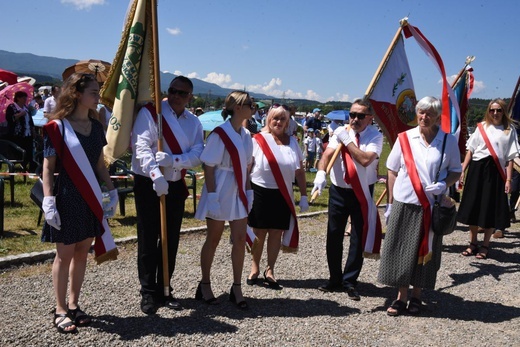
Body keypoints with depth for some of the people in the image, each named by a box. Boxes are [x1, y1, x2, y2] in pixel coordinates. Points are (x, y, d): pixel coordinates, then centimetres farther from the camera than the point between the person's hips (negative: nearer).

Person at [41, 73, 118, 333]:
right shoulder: (57, 127, -10)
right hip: (67, 198, -6)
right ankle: (61, 311, 15)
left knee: (82, 253, 11)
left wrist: (112, 191, 9)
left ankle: (74, 305, 24)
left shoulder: (95, 126, 8)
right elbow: (48, 168, -10)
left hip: (90, 198, 6)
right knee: (65, 255, 3)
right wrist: (48, 202, -17)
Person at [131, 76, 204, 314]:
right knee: (148, 241, 1)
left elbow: (197, 155, -5)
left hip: (176, 186, 5)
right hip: (149, 184, -5)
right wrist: (156, 175, -32)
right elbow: (142, 147, -18)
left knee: (171, 241, 11)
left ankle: (164, 290, 24)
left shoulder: (194, 122, 7)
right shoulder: (150, 113, -8)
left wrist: (173, 160, -24)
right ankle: (148, 293, 13)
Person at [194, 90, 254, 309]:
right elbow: (208, 166, -14)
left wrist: (248, 191, 8)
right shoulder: (220, 134, -13)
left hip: (239, 193, 6)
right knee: (213, 240, 6)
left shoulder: (246, 135, 8)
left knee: (240, 240, 5)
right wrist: (212, 195, -18)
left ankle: (236, 288, 16)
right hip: (221, 191, -6)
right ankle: (204, 285, 21)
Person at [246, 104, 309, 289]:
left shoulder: (292, 142, 6)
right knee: (259, 233, 6)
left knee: (276, 233, 8)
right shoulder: (258, 140, -5)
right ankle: (255, 268, 25)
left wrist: (304, 196, 7)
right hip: (260, 192, -3)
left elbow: (300, 171, 10)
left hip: (283, 195, 3)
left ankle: (270, 270, 23)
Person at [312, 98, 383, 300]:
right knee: (333, 236, 9)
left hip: (362, 194, -2)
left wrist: (347, 140, -19)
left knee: (358, 238, 4)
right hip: (338, 191, 2)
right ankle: (335, 280, 24)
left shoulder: (375, 136, -7)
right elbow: (328, 153, -13)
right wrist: (321, 173, -31)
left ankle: (349, 282, 18)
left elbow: (365, 159, -23)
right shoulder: (341, 131, 0)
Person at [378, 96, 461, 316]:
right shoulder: (404, 138, 1)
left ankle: (416, 296, 23)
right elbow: (392, 172, 6)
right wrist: (390, 203, 4)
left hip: (432, 207, 0)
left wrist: (444, 184, -14)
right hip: (404, 205, 1)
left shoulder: (449, 141, 0)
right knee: (400, 251, 3)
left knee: (425, 251, 7)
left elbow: (456, 172, 8)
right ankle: (401, 297, 17)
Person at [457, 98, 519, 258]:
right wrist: (463, 170, 1)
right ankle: (473, 244, 19)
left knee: (491, 208, 2)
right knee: (473, 206, 6)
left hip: (495, 171, -2)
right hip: (477, 169, 2)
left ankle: (485, 246, 16)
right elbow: (470, 149, 8)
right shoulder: (482, 127, 9)